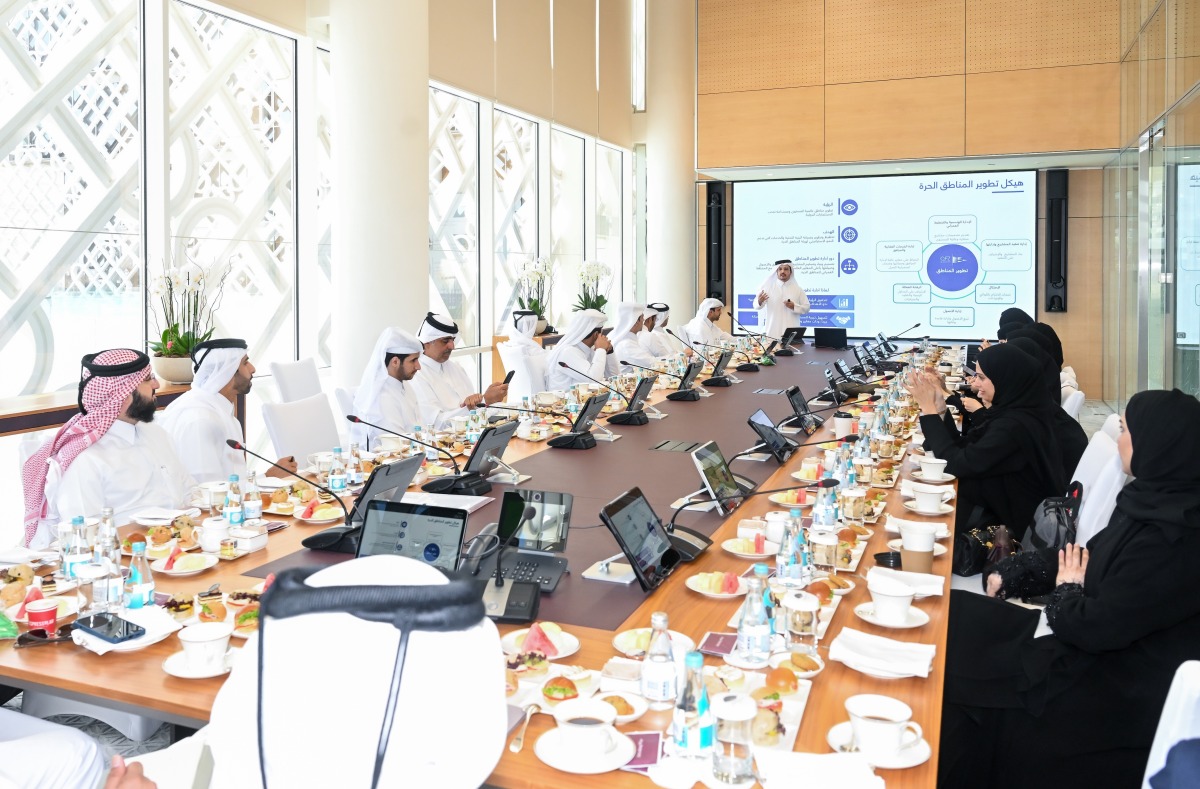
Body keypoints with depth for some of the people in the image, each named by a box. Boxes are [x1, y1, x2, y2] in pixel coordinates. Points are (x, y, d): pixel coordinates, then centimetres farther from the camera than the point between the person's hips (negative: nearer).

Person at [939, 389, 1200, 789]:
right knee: (952, 618, 5)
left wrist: (1067, 590, -6)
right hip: (1100, 644, 9)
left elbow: (1094, 627, -26)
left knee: (951, 680, -6)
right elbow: (1086, 557, 10)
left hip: (1118, 692, -9)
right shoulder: (1157, 499, -1)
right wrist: (1009, 573, 1)